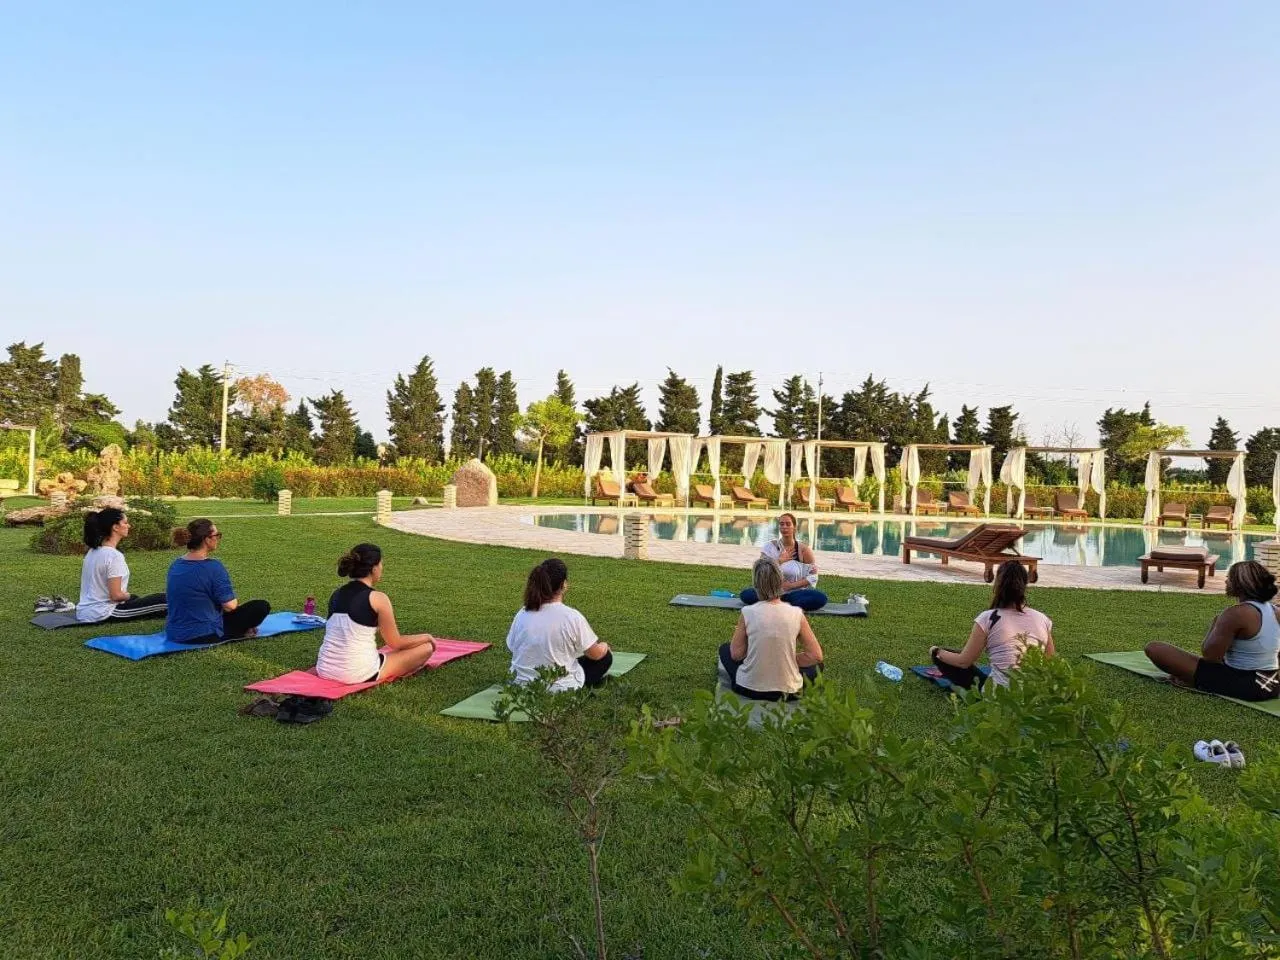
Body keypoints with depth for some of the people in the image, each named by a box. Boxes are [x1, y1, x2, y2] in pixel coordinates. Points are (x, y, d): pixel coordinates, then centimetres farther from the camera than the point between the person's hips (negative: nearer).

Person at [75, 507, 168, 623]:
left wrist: (127, 596, 15)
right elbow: (116, 595, -21)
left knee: (134, 597, 36)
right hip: (103, 615, -9)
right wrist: (128, 596, 0)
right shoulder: (114, 555, -20)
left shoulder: (93, 551, 7)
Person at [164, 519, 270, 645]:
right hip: (204, 635, -7)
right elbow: (229, 606, -18)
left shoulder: (175, 565, 3)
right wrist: (234, 602, 6)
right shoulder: (213, 567, -20)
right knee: (262, 606, 1)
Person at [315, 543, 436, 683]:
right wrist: (426, 637, 12)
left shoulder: (336, 594, 6)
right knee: (427, 647, 6)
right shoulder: (378, 598, -13)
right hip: (358, 675, -7)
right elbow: (396, 643, -4)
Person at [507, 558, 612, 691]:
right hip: (558, 689, -5)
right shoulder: (572, 617, -21)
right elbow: (595, 654, -9)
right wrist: (604, 647, 15)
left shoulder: (522, 614, -8)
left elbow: (511, 648, 4)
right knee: (605, 656, 15)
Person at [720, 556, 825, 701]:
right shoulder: (796, 614, -12)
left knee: (724, 648, 27)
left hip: (749, 689, 0)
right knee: (817, 664, 28)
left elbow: (736, 654, -6)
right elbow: (816, 656, -8)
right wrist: (790, 659, 5)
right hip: (787, 691, 0)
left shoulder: (747, 612, -14)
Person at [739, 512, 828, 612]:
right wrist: (780, 560, -10)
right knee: (746, 594, -28)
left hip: (796, 592, 0)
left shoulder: (803, 549, 1)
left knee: (821, 598, -31)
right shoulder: (770, 546, 3)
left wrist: (791, 585, -13)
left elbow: (813, 576, -3)